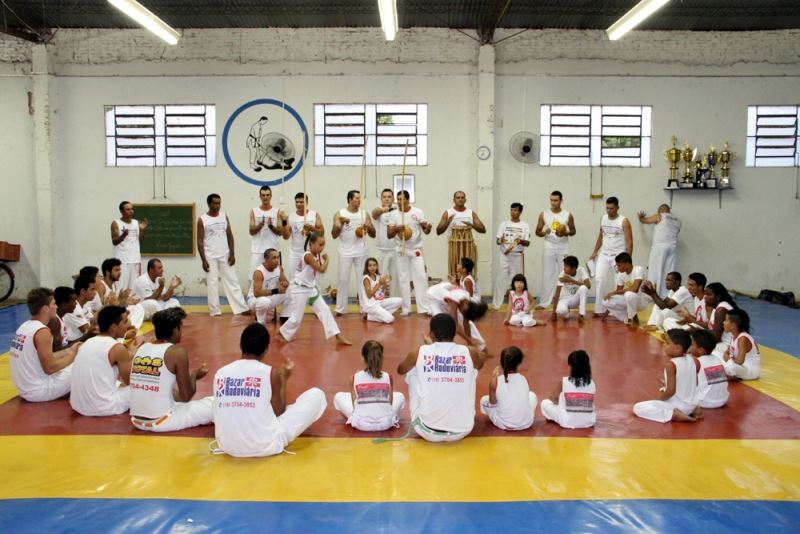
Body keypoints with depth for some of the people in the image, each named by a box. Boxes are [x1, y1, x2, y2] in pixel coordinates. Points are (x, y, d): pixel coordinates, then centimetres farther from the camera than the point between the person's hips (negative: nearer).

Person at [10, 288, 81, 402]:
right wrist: (73, 355, -6)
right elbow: (50, 368, -20)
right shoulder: (42, 331, -21)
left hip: (25, 389, 9)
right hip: (39, 392, -9)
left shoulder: (24, 327, 6)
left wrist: (69, 351, 16)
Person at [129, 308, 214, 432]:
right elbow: (186, 397, -7)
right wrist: (194, 375, 12)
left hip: (137, 421, 7)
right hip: (162, 422, -7)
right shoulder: (178, 351, -11)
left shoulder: (142, 348, 7)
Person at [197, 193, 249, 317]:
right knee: (212, 284, 1)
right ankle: (215, 311, 9)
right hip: (210, 257, -3)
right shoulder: (202, 220, -5)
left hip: (225, 255, 3)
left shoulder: (224, 216, 6)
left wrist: (232, 253, 1)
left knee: (232, 281, 4)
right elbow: (200, 241, -5)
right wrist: (203, 260, -10)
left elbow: (230, 236, 8)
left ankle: (241, 308, 6)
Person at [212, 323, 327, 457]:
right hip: (265, 446, -5)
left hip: (227, 446, 6)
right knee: (317, 395, 7)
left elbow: (220, 413, 14)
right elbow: (280, 413, 1)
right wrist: (284, 379, 13)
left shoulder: (220, 373, 1)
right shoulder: (270, 373, -10)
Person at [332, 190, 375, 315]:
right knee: (343, 280, 1)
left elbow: (373, 234, 6)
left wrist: (368, 226, -14)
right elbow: (334, 235, -4)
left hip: (361, 252, 2)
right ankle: (340, 309, 8)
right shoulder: (340, 214, 0)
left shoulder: (364, 213, 5)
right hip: (345, 252, -1)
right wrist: (340, 223, -19)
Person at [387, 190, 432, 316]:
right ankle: (406, 308, 12)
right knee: (403, 279, 5)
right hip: (401, 251, 1)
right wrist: (396, 228, -23)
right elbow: (389, 235, -3)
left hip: (416, 250, -1)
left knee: (421, 277, -5)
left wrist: (428, 228, -25)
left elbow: (425, 231, -2)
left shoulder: (418, 212, -3)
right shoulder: (394, 214, -1)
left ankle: (424, 308, -3)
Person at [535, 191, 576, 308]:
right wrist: (544, 233, -19)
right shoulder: (544, 214, 1)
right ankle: (544, 302, 5)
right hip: (549, 246, 0)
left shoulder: (568, 215, 0)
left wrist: (565, 233, -15)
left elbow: (573, 231, 7)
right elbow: (537, 231, 3)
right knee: (547, 274, 1)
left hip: (563, 247, 0)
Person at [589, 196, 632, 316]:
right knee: (599, 279, -3)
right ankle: (600, 309, 3)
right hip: (604, 254, 5)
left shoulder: (624, 221, -11)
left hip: (619, 255, -5)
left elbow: (629, 242, -12)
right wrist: (594, 252, 15)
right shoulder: (603, 219, 5)